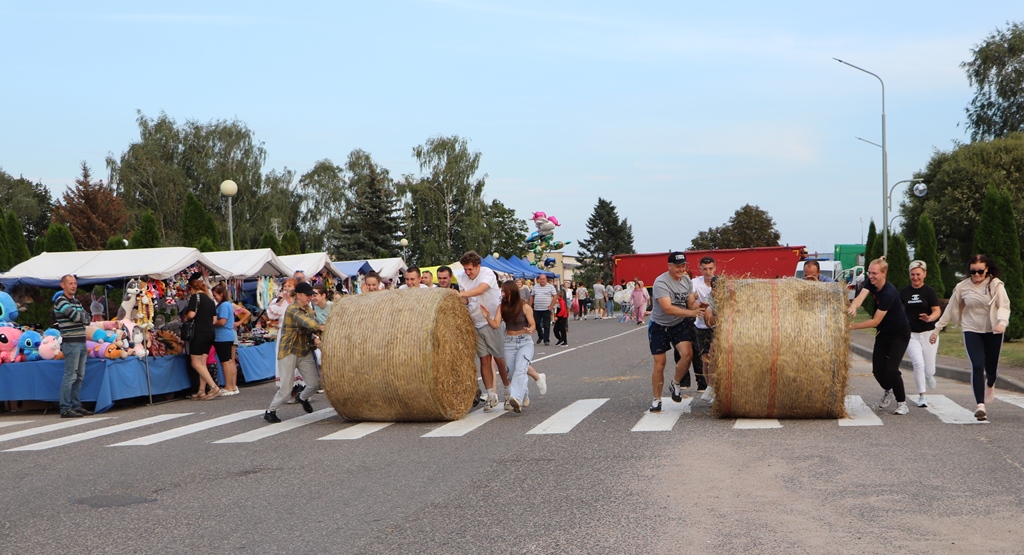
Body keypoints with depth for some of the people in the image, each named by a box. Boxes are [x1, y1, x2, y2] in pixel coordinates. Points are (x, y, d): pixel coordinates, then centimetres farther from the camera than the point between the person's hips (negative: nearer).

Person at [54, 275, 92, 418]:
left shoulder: (76, 302, 20)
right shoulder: (60, 301, -7)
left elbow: (87, 318, 12)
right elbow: (75, 316, -17)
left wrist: (80, 316, -7)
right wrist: (83, 316, 2)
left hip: (81, 342, 8)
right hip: (71, 343, -8)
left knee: (79, 377, 10)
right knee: (70, 377, -9)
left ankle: (76, 406, 15)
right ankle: (65, 409, -8)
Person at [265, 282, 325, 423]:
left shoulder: (309, 310, 11)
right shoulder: (292, 309, -15)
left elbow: (310, 329, 4)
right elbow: (304, 321, -34)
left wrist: (315, 338, -19)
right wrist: (320, 327, -49)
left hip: (305, 352, 7)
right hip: (289, 352, -7)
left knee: (314, 382, 1)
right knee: (286, 388, -7)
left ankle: (303, 397, 32)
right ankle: (270, 411, 14)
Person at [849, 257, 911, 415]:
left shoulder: (889, 293, -30)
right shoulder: (871, 283, -8)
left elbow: (875, 321, -29)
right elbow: (861, 297, -25)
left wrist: (853, 326, -30)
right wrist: (853, 306, -48)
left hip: (900, 333, -7)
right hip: (884, 332, 7)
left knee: (891, 369, -15)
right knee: (877, 369, 4)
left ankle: (902, 403, 4)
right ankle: (888, 390, 37)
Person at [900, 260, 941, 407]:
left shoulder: (930, 291, -4)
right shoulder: (904, 292, 3)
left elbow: (937, 311, -13)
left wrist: (929, 318, -33)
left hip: (928, 334, -1)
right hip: (911, 334, 1)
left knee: (929, 370, 2)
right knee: (918, 363, -17)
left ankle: (929, 374, 41)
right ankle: (921, 396, -3)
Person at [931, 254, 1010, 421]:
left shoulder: (996, 285, -6)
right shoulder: (962, 287, -1)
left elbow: (1004, 306, -13)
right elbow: (950, 310, 7)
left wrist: (1002, 322, -33)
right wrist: (937, 329, 8)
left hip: (993, 332, 0)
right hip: (972, 331, 0)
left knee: (991, 367, 10)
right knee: (977, 366, -17)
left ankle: (990, 385, 48)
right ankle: (981, 406, -20)